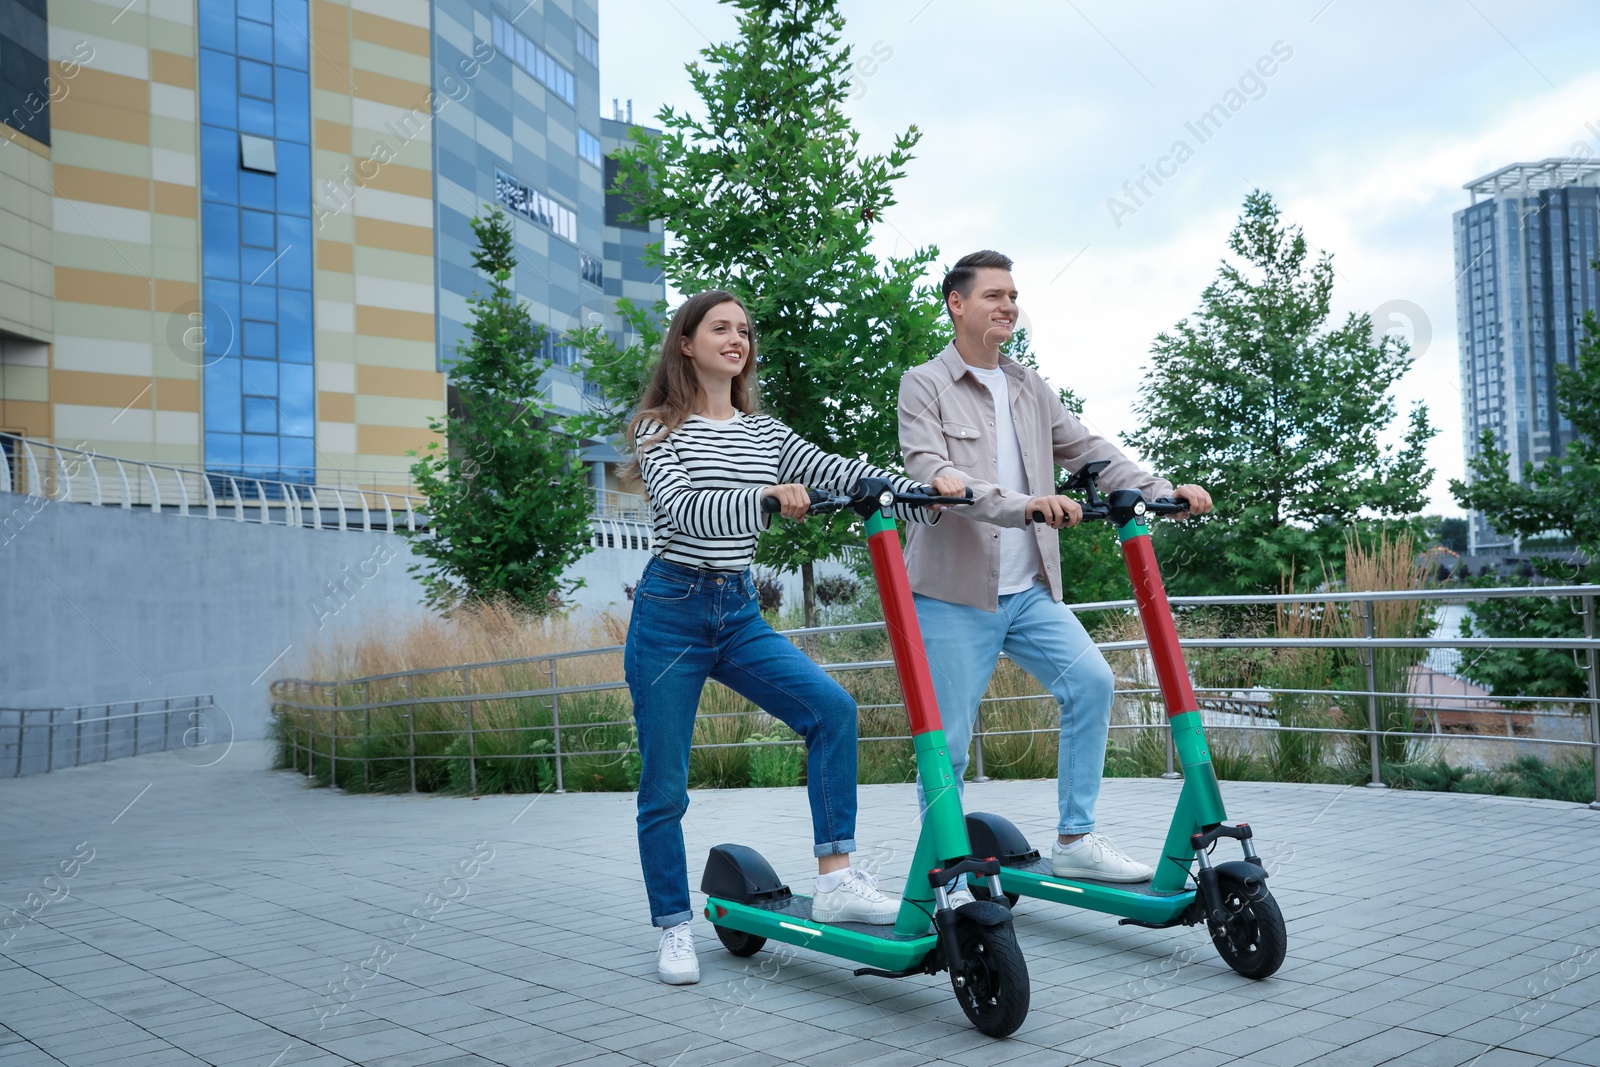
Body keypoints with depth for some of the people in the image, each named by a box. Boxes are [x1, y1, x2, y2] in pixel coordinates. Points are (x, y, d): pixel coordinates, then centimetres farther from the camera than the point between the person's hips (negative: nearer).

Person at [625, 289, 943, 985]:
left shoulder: (765, 433, 10)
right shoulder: (659, 429, -5)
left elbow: (844, 475, -1)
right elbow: (682, 509, -23)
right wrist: (765, 496, -38)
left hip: (738, 615, 5)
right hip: (670, 614, -4)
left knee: (833, 707, -17)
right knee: (664, 788, 1)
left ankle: (836, 881, -11)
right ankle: (674, 929, 18)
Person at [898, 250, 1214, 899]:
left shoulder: (1029, 388, 16)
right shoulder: (925, 385, -4)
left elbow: (1088, 450, 13)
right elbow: (931, 471, -19)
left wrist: (1164, 493, -2)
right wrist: (1023, 505, -32)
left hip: (1029, 591, 5)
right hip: (955, 595, -5)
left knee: (1090, 681, -12)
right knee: (949, 743, -1)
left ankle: (1076, 841, 0)